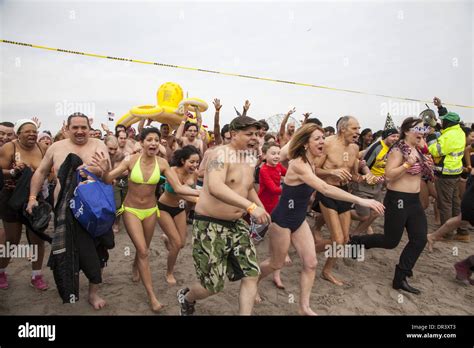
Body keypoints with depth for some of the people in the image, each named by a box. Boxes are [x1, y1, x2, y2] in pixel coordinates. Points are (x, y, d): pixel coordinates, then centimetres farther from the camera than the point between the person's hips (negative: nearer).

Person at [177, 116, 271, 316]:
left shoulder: (250, 159, 8)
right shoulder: (222, 154, -18)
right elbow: (215, 187, -37)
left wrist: (261, 207, 9)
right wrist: (250, 206, -42)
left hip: (237, 225, 8)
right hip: (210, 226, -7)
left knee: (251, 275, 1)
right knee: (213, 286, 4)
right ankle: (186, 298, 37)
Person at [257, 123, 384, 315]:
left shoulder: (310, 164, 2)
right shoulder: (298, 165, -28)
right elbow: (325, 189, -39)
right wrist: (360, 200, -42)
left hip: (299, 220, 8)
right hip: (281, 220, -8)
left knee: (311, 263, 4)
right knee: (276, 264, 10)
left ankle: (304, 307, 19)